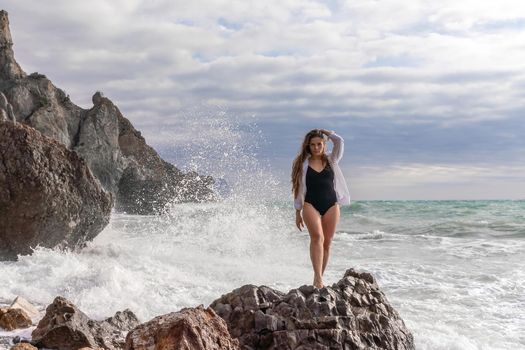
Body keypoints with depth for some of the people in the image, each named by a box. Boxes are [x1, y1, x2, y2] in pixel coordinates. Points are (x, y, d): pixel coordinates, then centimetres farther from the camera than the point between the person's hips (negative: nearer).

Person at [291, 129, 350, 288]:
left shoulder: (331, 160, 10)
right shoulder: (303, 163, 7)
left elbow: (339, 142, -5)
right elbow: (299, 189, 8)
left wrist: (325, 132, 7)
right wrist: (297, 212, 7)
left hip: (331, 206, 2)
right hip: (311, 205, -2)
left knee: (326, 243, 2)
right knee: (317, 237, -21)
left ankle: (319, 278, 13)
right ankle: (318, 277, -28)